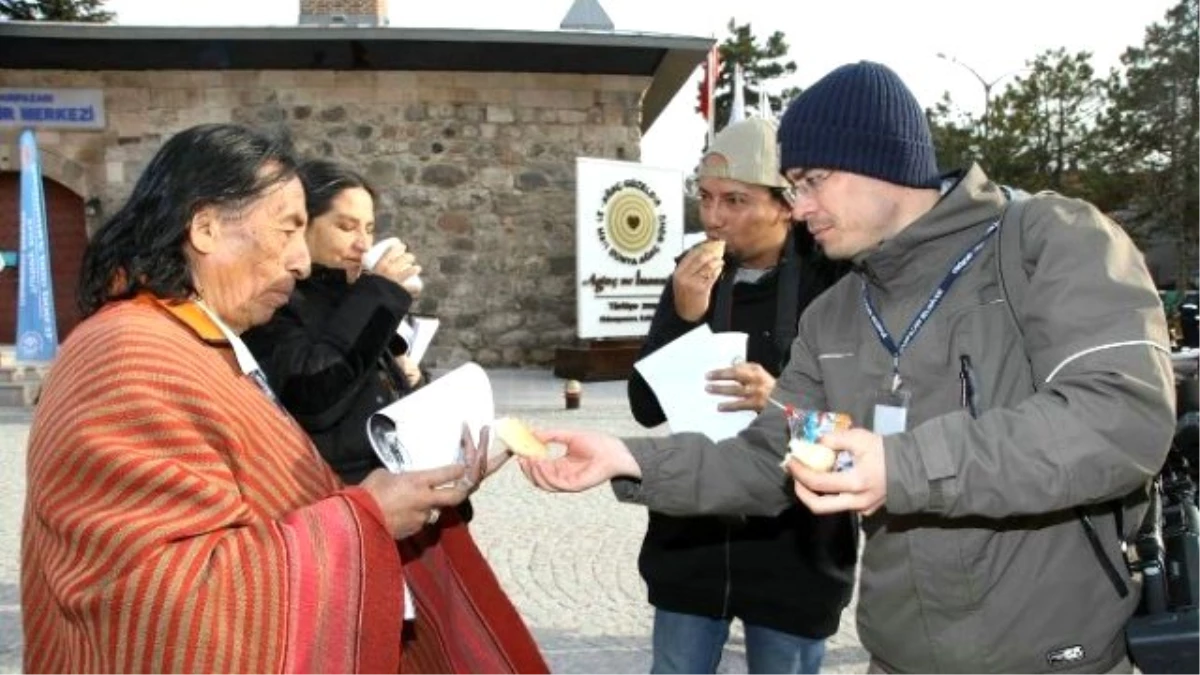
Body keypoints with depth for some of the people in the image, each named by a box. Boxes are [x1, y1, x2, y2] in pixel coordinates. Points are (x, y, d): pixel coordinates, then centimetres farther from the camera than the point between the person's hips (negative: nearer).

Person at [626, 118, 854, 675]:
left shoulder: (836, 282, -11)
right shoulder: (694, 276, 3)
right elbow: (648, 407, -2)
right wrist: (683, 316, -16)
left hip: (794, 551, -3)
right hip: (690, 541, 4)